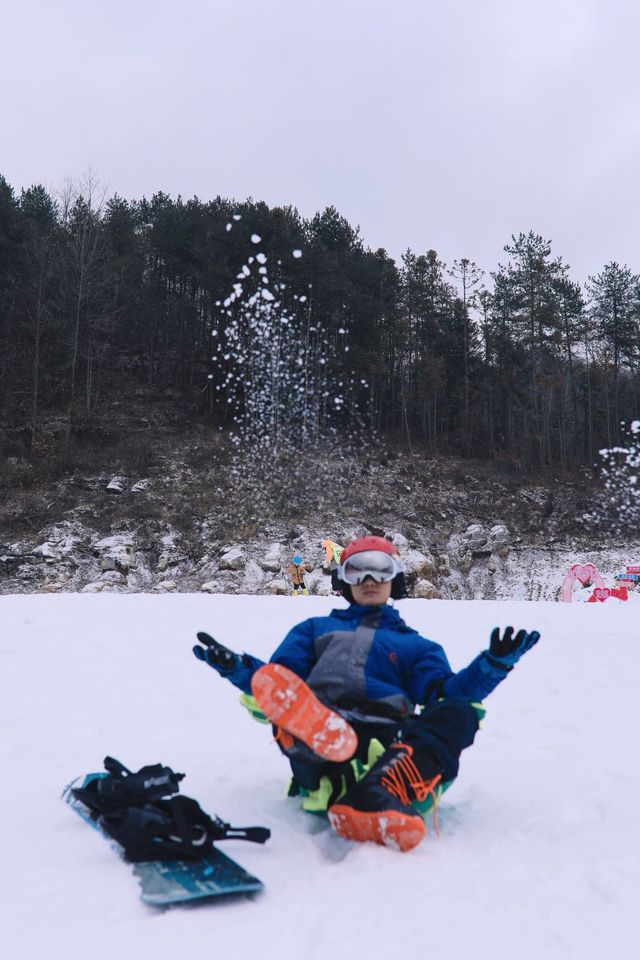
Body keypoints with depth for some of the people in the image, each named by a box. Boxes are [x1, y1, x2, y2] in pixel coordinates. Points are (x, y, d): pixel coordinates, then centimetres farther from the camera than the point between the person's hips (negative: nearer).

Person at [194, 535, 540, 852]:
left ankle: (374, 796, -51)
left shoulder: (415, 645, 31)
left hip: (388, 741, 0)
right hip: (316, 729, 0)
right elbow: (281, 676, 18)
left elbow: (441, 693, 12)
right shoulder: (315, 629, 33)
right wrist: (236, 668, -2)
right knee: (273, 682, -28)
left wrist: (492, 665, -5)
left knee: (460, 712, -28)